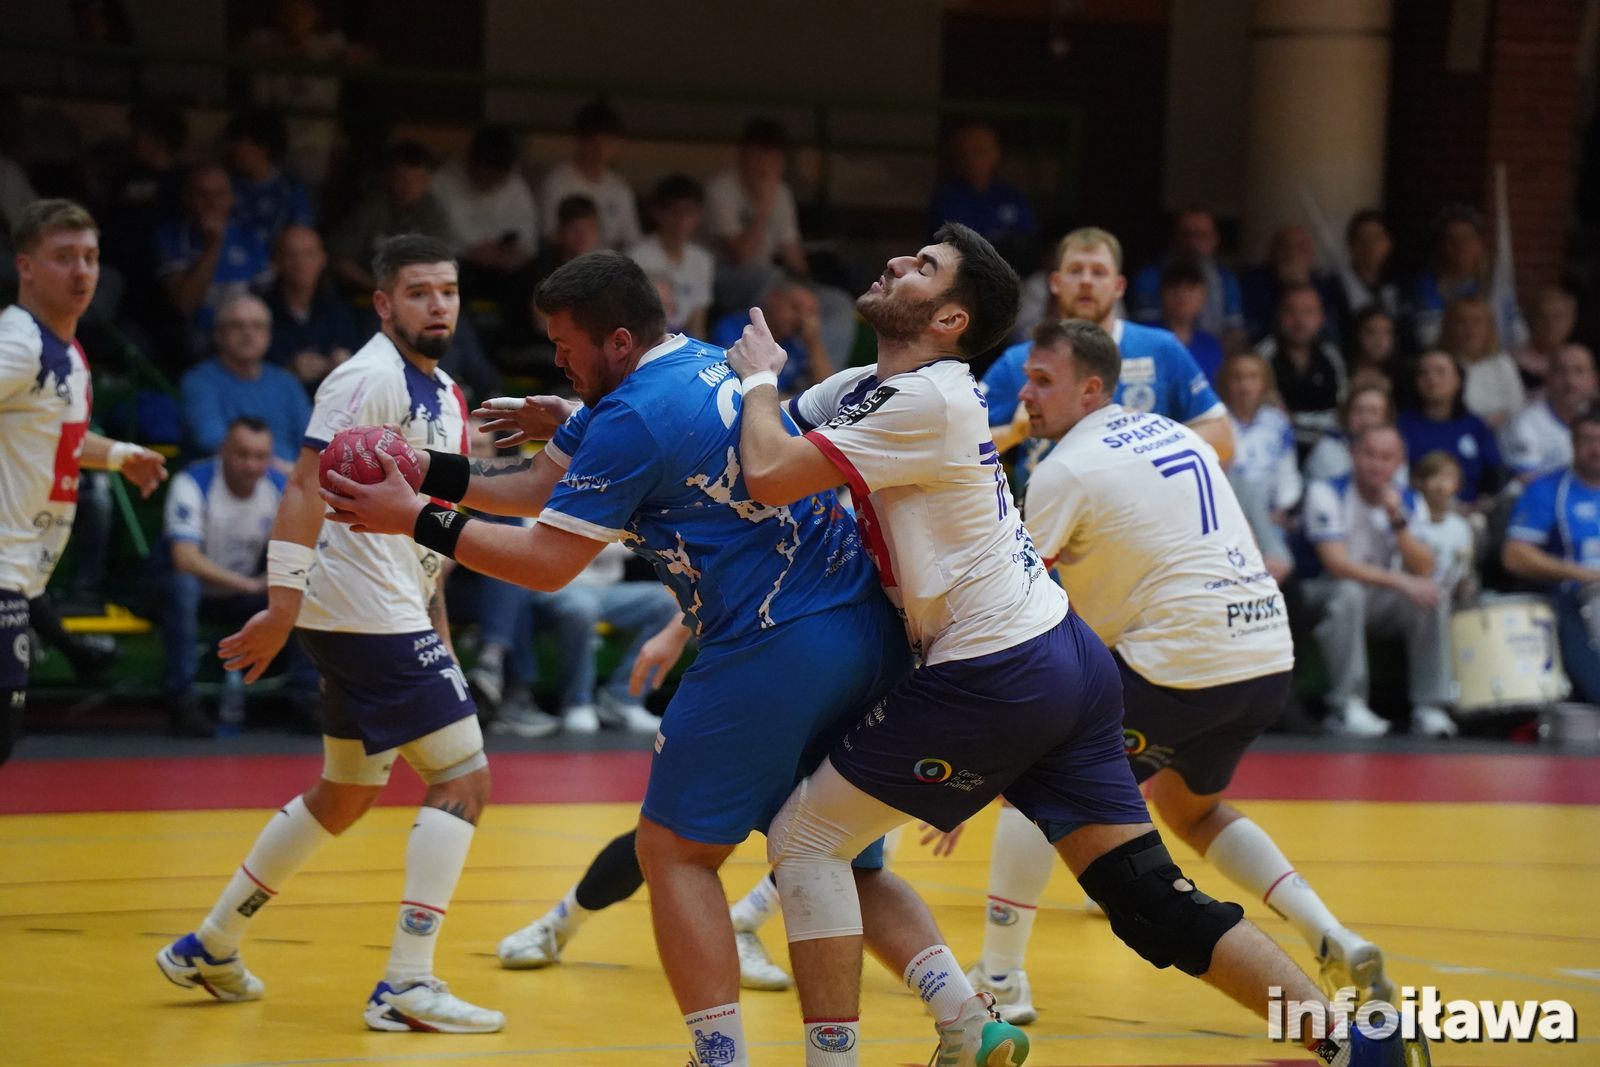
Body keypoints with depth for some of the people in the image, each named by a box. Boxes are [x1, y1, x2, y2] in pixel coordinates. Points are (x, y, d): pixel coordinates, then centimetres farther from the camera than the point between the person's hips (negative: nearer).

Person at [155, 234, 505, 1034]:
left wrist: (436, 624, 23)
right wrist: (282, 603, -27)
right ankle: (407, 985, -13)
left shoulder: (440, 392, 16)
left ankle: (209, 947, 28)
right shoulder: (371, 379, -13)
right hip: (371, 615, -10)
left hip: (397, 613, 10)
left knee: (345, 796, 19)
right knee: (462, 778, -12)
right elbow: (305, 487, -20)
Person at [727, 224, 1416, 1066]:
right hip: (1066, 659, 9)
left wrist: (759, 378, -1)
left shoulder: (926, 402, -14)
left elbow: (768, 476, -18)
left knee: (803, 839, 1)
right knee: (1154, 903, 8)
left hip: (994, 680, -9)